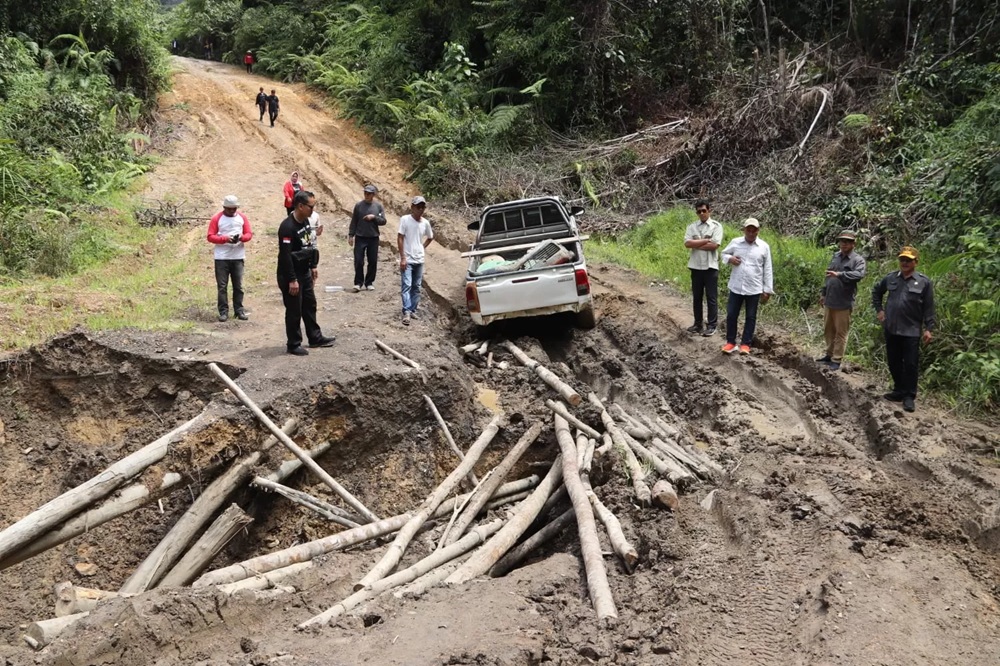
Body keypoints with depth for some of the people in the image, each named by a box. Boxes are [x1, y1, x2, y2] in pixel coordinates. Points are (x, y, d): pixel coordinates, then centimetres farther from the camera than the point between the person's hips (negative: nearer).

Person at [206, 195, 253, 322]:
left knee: (238, 286, 6)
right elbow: (210, 236, -5)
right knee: (222, 286, 0)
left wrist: (241, 237, -16)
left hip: (238, 257, 2)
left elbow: (249, 234, 6)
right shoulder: (217, 218, -1)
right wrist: (225, 238, -19)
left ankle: (239, 310, 13)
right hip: (221, 258, -2)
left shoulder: (242, 217, 6)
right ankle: (223, 311, 4)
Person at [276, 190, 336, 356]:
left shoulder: (305, 221, 4)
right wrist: (292, 280, -25)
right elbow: (285, 256, -25)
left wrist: (313, 266, 18)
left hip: (305, 273, 9)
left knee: (310, 306, 18)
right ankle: (293, 345, 12)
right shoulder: (287, 227, -24)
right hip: (290, 276, -9)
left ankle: (315, 338, 31)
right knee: (294, 311, 1)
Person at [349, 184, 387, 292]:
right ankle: (358, 283, 6)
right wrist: (350, 235, 0)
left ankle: (369, 282, 16)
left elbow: (383, 221, 1)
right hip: (360, 237, -1)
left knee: (373, 262, 5)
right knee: (358, 261, -4)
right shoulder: (358, 205, 1)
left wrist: (374, 217, -15)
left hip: (373, 238, 1)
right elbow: (354, 222, 4)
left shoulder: (378, 206, 3)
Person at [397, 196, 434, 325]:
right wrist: (403, 258, -13)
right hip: (407, 260, -5)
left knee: (416, 287, 9)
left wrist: (422, 247, 8)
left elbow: (430, 237, 24)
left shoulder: (425, 223, 6)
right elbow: (400, 238, -8)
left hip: (419, 260, 5)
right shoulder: (405, 219, -8)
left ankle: (413, 310, 17)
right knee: (406, 286, -12)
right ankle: (406, 312, -19)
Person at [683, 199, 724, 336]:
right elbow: (687, 243, -9)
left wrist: (696, 244, -9)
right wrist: (706, 240, -13)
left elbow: (714, 245, -16)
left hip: (710, 266, -4)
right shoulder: (692, 226, 6)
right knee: (697, 296, 11)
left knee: (711, 297, 1)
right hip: (696, 266, 4)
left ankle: (712, 325, 7)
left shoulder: (716, 226, -3)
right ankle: (697, 324, 20)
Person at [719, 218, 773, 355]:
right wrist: (729, 259, -10)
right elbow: (723, 254, 15)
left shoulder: (764, 247, -2)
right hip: (736, 287, 1)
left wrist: (767, 290, -1)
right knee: (731, 315, 4)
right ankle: (730, 342, 17)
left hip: (754, 289, -1)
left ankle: (745, 344, 17)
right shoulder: (735, 243, -1)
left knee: (751, 317, 7)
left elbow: (767, 270, 1)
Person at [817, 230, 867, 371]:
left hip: (843, 304, -7)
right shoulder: (835, 256, 13)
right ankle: (829, 354, 29)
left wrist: (839, 274, -36)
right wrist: (823, 292, 20)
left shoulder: (858, 260, -8)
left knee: (840, 332, 0)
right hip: (829, 301, 7)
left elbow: (859, 275, -28)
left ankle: (836, 360, 6)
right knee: (828, 330, 16)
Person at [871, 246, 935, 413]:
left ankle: (909, 397, 7)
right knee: (893, 362, 12)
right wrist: (879, 309, 14)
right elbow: (876, 291, 23)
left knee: (910, 364, -1)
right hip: (891, 329, 4)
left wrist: (929, 328, -8)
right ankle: (899, 390, 27)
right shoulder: (891, 278, 5)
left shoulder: (924, 282, -4)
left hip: (911, 331, -4)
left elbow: (929, 308, -3)